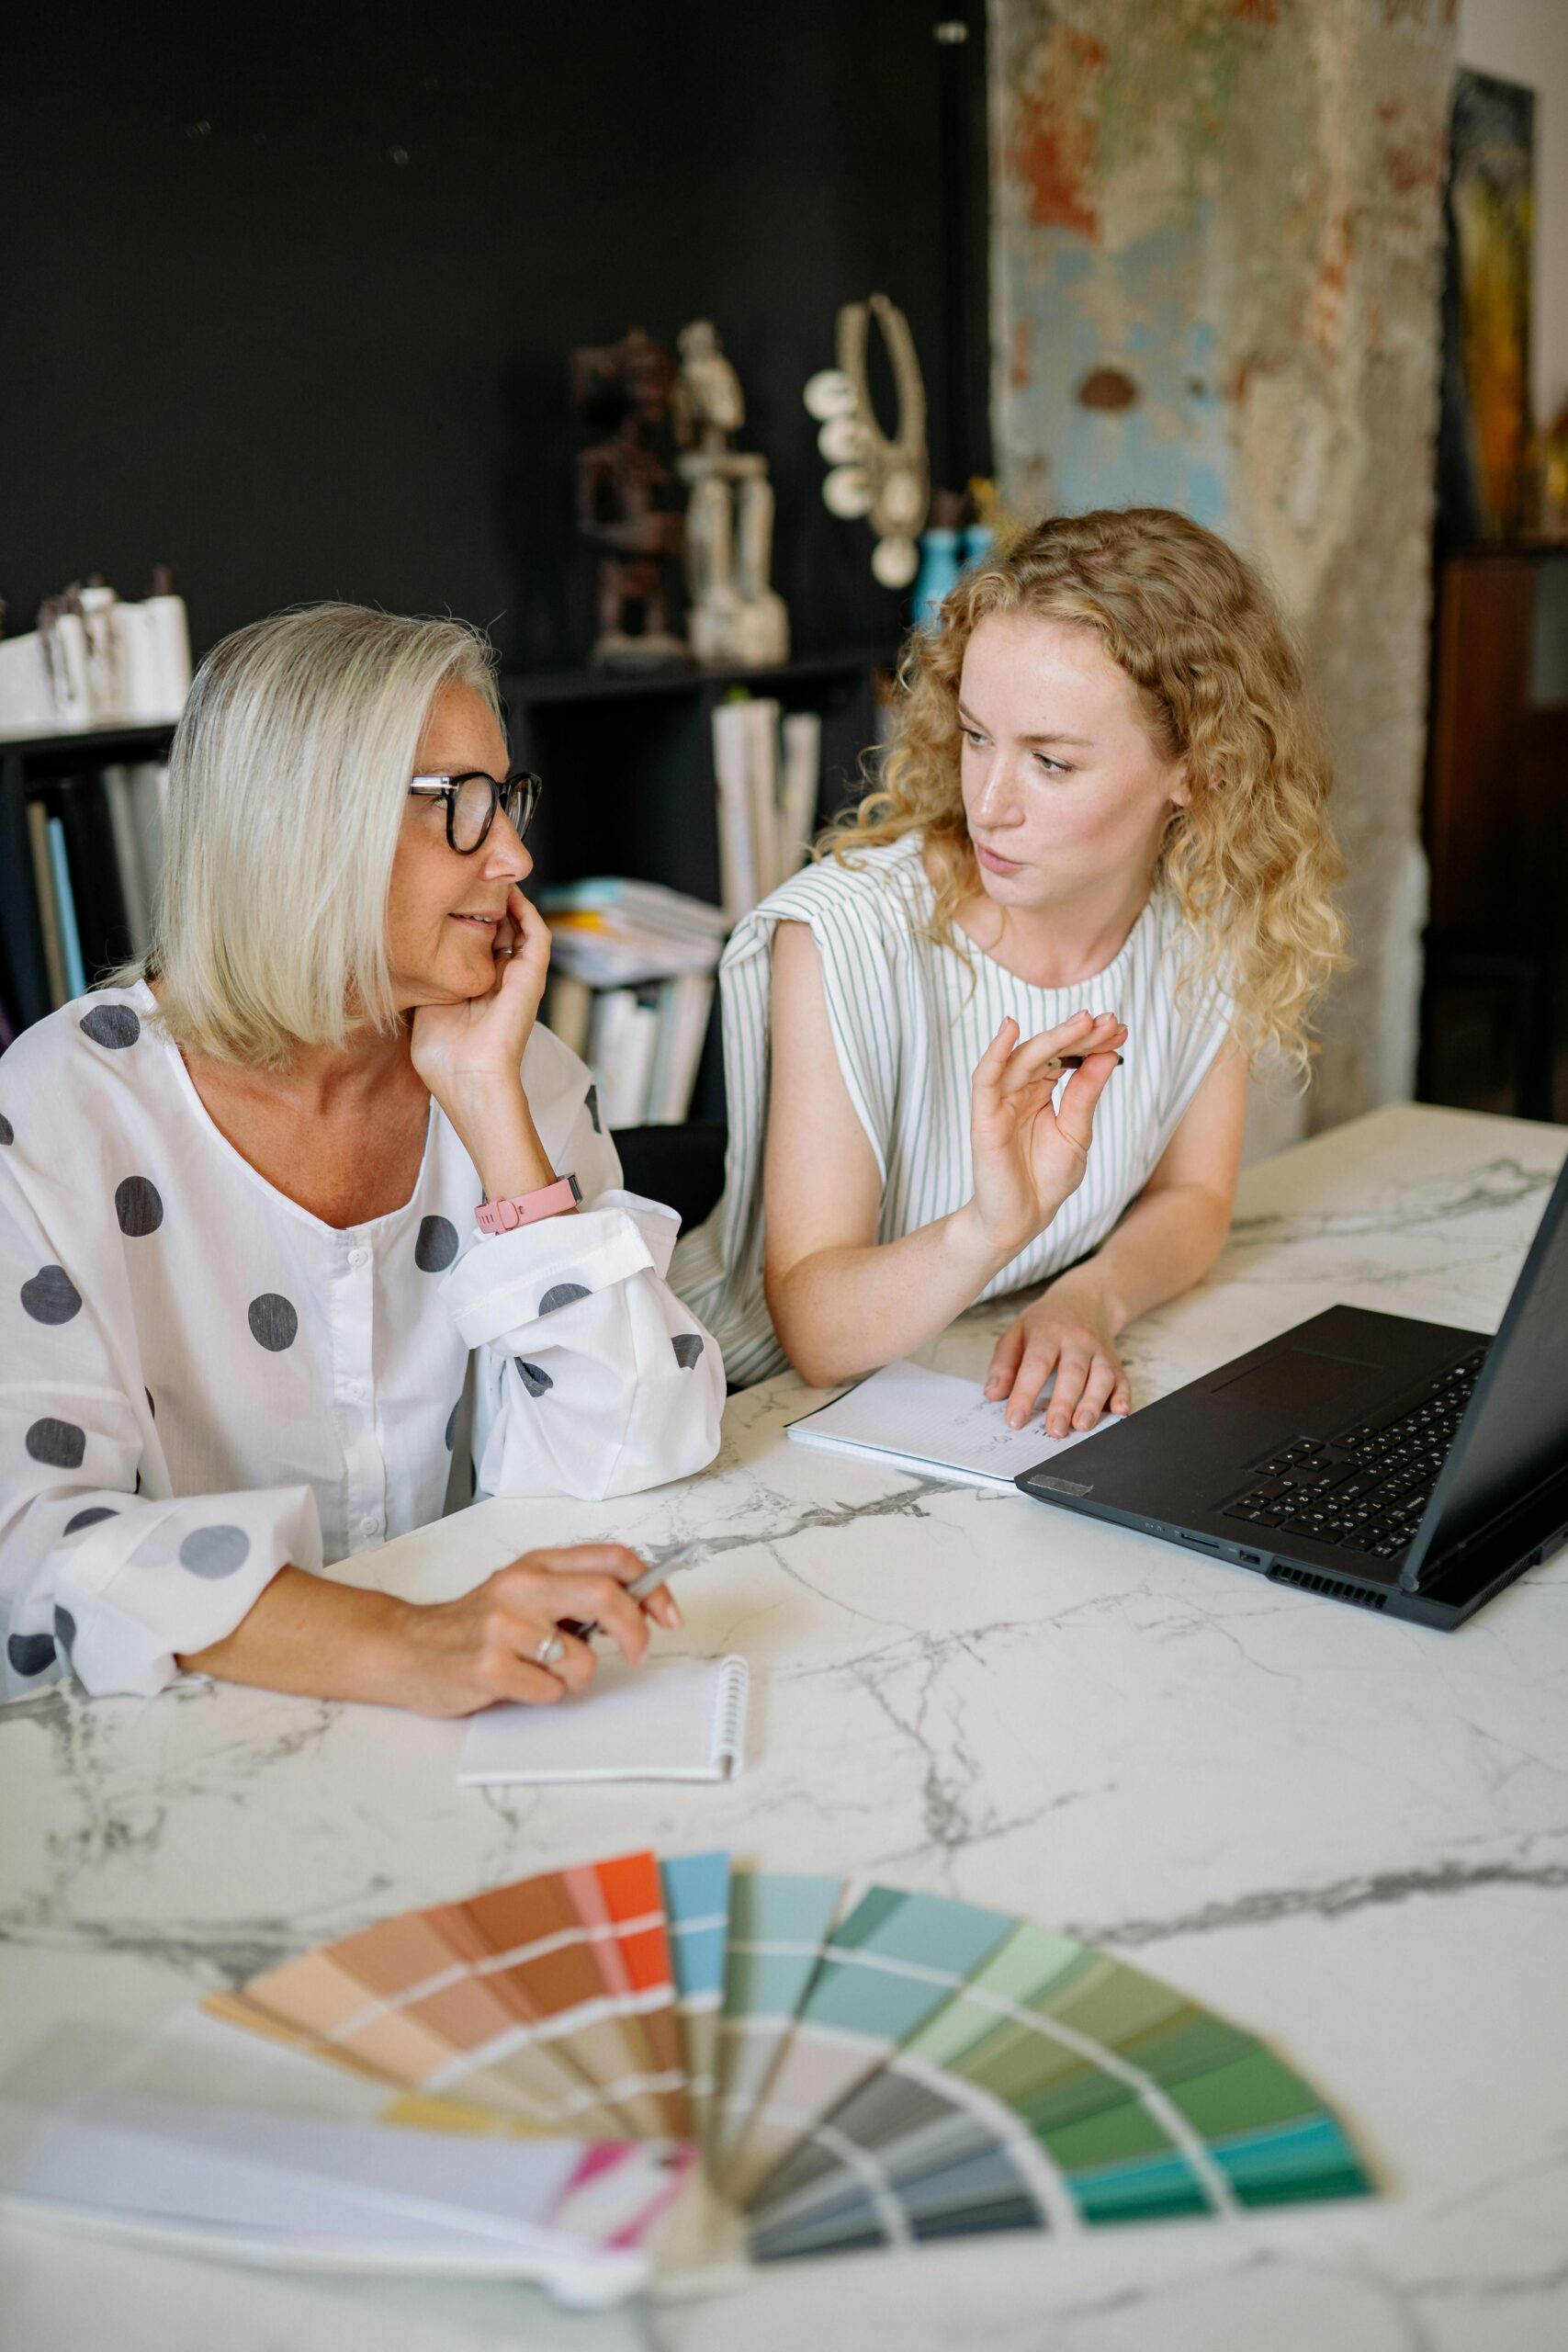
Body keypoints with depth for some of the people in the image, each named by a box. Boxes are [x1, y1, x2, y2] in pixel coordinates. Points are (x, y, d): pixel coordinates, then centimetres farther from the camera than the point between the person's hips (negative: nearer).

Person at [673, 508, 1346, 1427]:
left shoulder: (1211, 912, -8)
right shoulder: (845, 938, -21)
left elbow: (1192, 1194, 5)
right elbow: (811, 1331, -21)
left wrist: (1090, 1302, -17)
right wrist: (990, 1230, -40)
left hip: (1027, 1404, 4)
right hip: (777, 1414, -4)